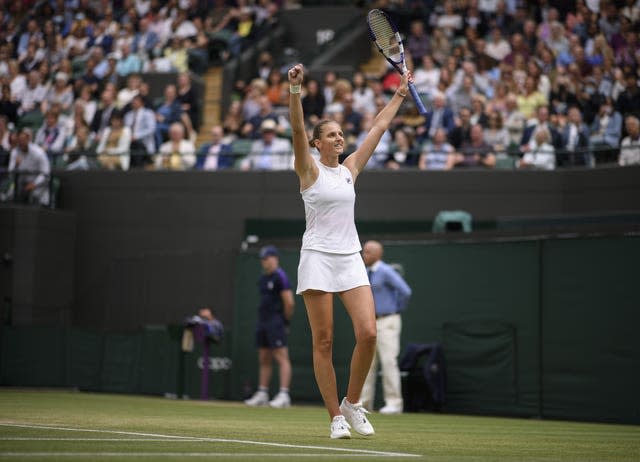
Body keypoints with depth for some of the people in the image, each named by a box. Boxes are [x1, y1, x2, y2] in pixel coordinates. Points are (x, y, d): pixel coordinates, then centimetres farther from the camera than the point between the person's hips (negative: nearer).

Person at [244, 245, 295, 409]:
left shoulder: (280, 277, -10)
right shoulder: (263, 278, 18)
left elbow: (289, 302, -14)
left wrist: (285, 320, -6)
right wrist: (262, 320, 16)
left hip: (276, 322, -10)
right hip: (262, 322, 10)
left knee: (281, 357, -12)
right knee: (264, 359, 12)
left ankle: (284, 395, -18)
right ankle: (262, 394, 16)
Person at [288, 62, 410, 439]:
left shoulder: (350, 168, 13)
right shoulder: (310, 170, 1)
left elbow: (379, 127, 20)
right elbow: (297, 129, -15)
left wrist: (400, 94, 26)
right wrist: (295, 90, -28)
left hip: (351, 259, 4)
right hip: (318, 257, -4)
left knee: (368, 333, -12)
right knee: (323, 342, -4)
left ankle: (353, 403, 7)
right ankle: (337, 417, 1)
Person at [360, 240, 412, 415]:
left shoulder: (386, 271, -14)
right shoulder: (366, 273, 12)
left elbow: (405, 291, -22)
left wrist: (398, 309, -8)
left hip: (387, 322, -9)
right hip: (370, 322, 9)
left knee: (389, 361, -11)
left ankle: (394, 403, -9)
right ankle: (363, 401, 14)